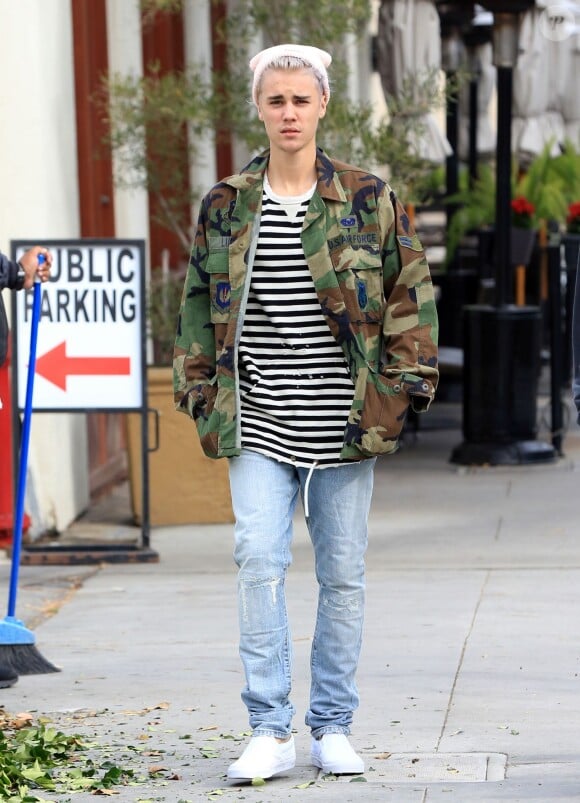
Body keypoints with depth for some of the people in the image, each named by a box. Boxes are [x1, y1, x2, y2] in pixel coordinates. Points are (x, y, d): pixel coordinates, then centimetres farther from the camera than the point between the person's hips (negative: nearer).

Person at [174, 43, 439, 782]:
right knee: (259, 561, -14)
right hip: (257, 425, 0)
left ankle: (333, 727, 18)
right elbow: (198, 304, 15)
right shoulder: (224, 207, 7)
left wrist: (405, 384, -2)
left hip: (343, 426, 0)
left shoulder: (368, 202, 3)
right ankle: (269, 731, -9)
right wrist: (199, 389, 8)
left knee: (343, 574, 6)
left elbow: (411, 296, 5)